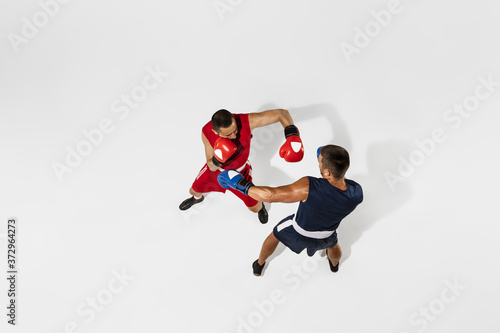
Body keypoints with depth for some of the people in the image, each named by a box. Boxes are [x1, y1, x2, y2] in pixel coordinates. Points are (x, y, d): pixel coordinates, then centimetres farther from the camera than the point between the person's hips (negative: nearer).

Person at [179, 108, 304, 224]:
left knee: (254, 207, 12)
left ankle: (260, 206, 53)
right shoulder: (206, 132, -35)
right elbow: (212, 167, -24)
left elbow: (282, 113, -40)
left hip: (240, 171, -1)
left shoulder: (247, 121, -42)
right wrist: (217, 160, -48)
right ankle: (197, 198, 65)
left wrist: (292, 134, -58)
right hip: (215, 168, 1)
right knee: (194, 191, 24)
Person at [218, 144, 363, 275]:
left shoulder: (309, 187, -46)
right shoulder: (356, 193, -33)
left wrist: (241, 185, -30)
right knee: (332, 244, 40)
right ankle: (334, 265, 73)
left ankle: (259, 265, 58)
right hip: (325, 237, 3)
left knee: (274, 236, 31)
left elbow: (271, 195, -43)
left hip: (298, 231, -2)